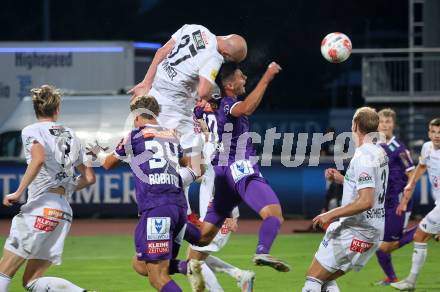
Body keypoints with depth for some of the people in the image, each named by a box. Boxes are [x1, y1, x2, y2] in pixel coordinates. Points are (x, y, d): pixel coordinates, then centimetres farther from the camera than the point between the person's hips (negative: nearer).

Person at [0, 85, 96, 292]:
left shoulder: (32, 131, 0)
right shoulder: (70, 135, 20)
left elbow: (39, 159, -22)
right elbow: (89, 178, 20)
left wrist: (18, 193, -18)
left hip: (40, 208, -7)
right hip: (64, 212, 7)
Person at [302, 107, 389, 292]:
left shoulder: (363, 157, -19)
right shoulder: (380, 153, 10)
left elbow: (366, 201, -27)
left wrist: (331, 214, -21)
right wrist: (341, 179, 23)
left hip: (355, 233, -10)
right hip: (374, 230, 10)